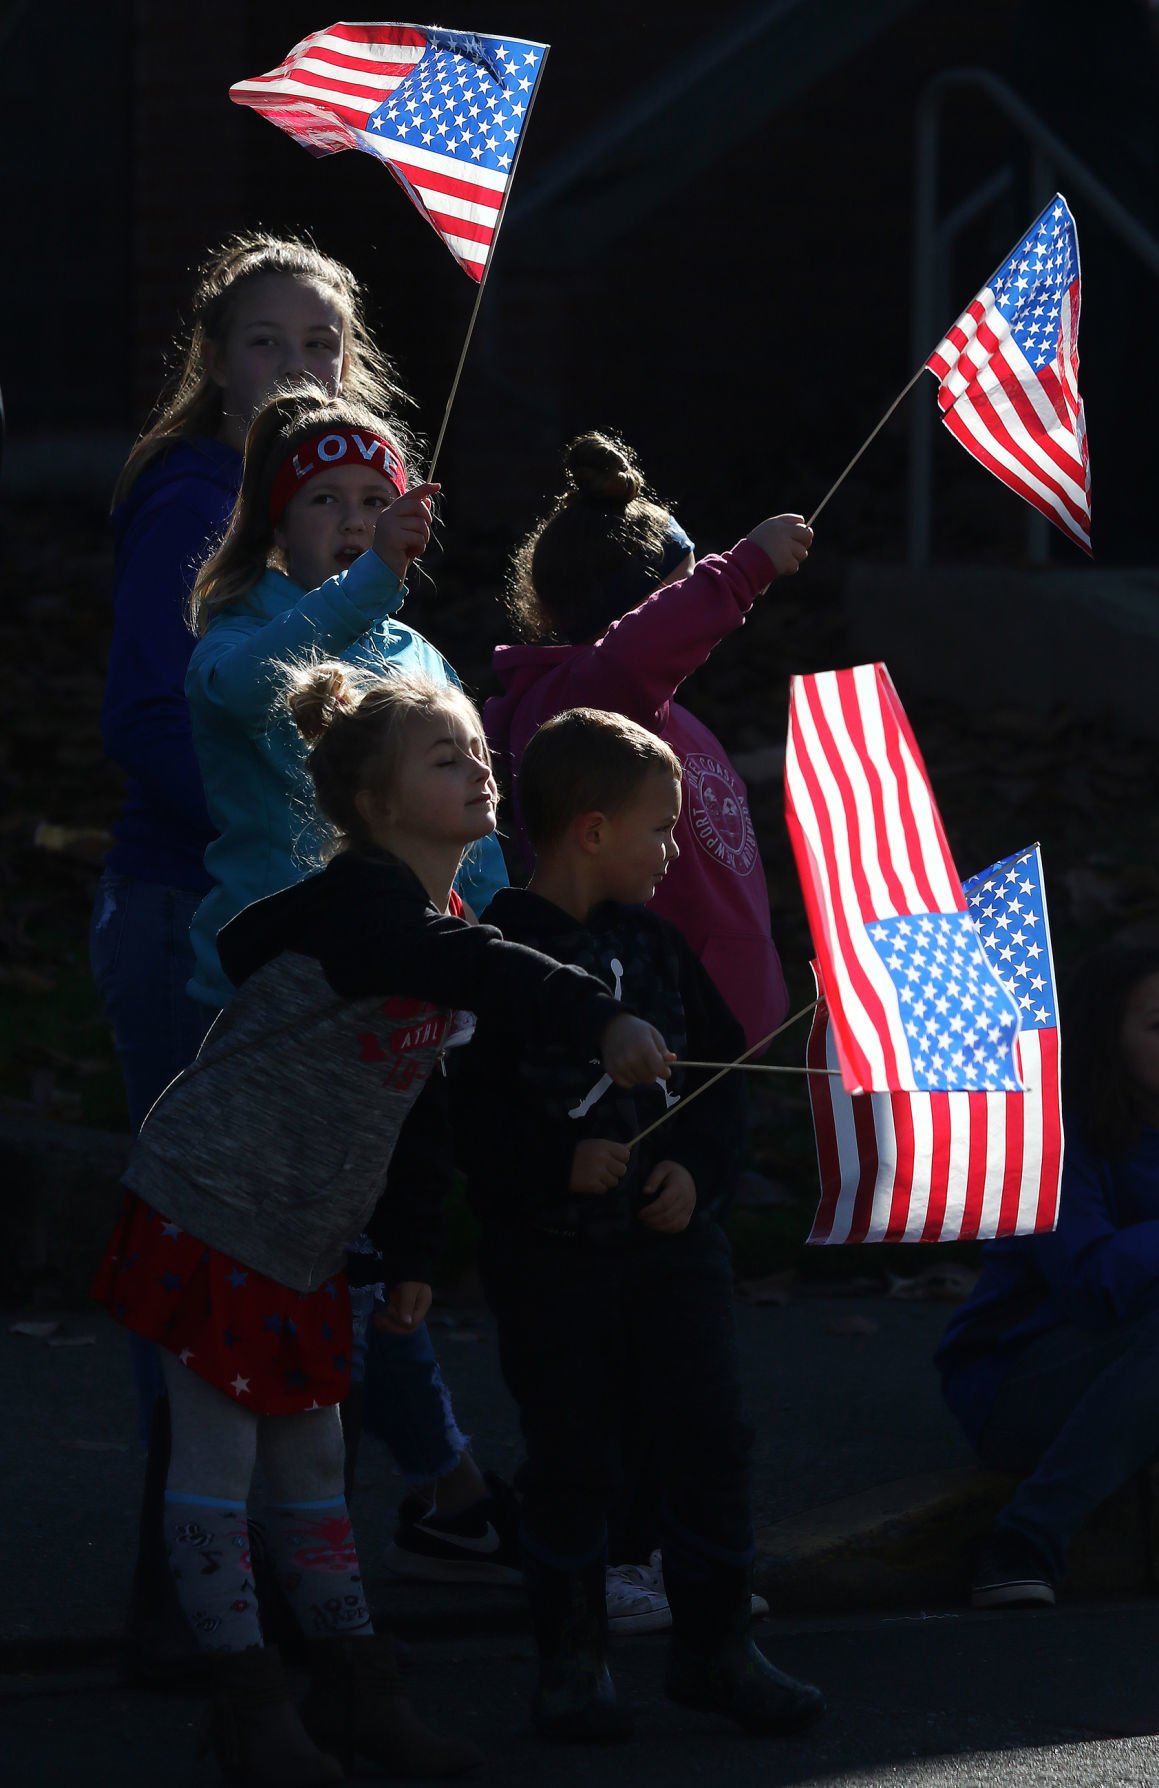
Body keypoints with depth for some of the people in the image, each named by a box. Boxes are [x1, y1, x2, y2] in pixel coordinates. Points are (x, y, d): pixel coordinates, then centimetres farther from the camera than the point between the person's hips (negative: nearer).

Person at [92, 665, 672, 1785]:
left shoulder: (440, 921, 9)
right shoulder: (356, 906, -21)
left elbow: (410, 1101, 17)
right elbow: (474, 971, -42)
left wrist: (410, 1256, 17)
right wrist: (599, 1023, -55)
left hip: (302, 1240, 9)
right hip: (211, 1212, -9)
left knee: (312, 1457, 13)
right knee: (217, 1453, -2)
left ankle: (354, 1690, 17)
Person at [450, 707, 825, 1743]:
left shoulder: (658, 946, 9)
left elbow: (721, 1069, 14)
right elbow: (466, 1114, -13)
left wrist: (694, 1167, -2)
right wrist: (559, 1164, -22)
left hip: (673, 1238, 5)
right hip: (552, 1255, -5)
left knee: (711, 1437, 3)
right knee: (571, 1459, 2)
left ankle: (715, 1646, 15)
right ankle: (574, 1662, 14)